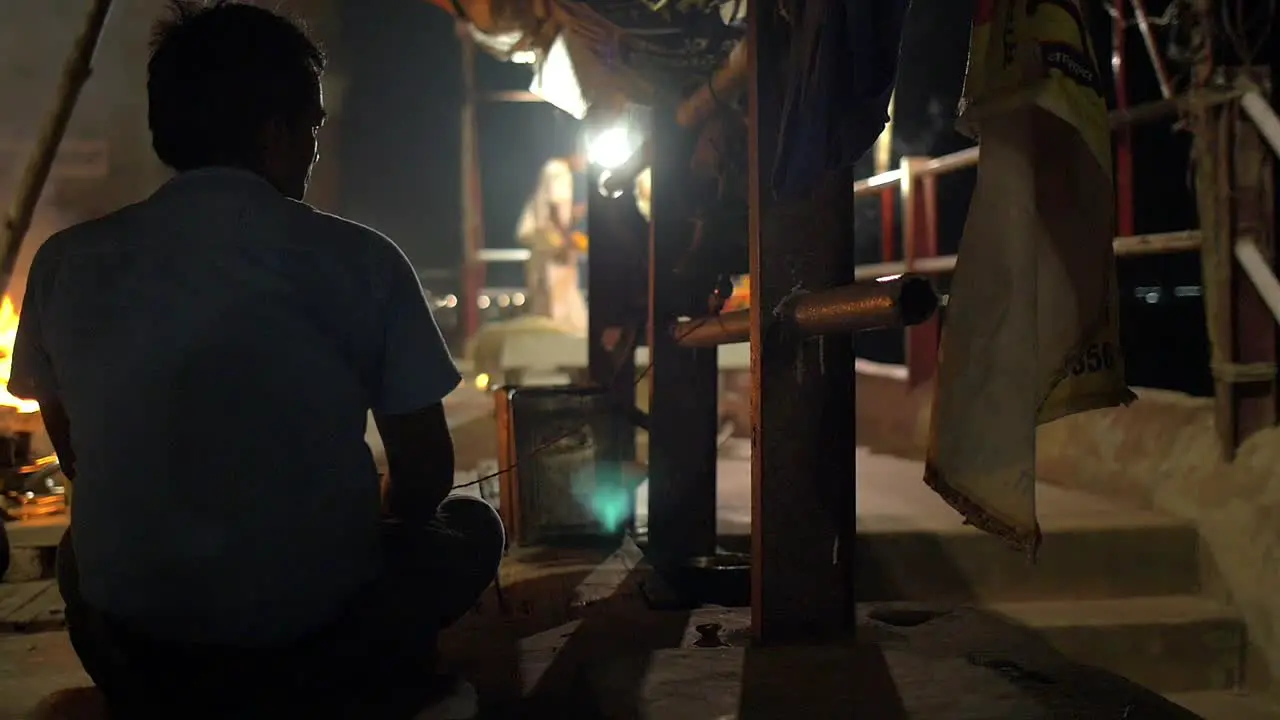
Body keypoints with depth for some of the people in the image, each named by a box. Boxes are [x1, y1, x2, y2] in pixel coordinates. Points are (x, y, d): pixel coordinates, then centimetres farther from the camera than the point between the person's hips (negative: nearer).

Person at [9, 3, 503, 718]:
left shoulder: (67, 261, -4)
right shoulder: (360, 259, -11)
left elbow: (79, 456, 9)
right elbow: (425, 472, -3)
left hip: (135, 651, 3)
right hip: (319, 638, -3)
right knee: (471, 526, 25)